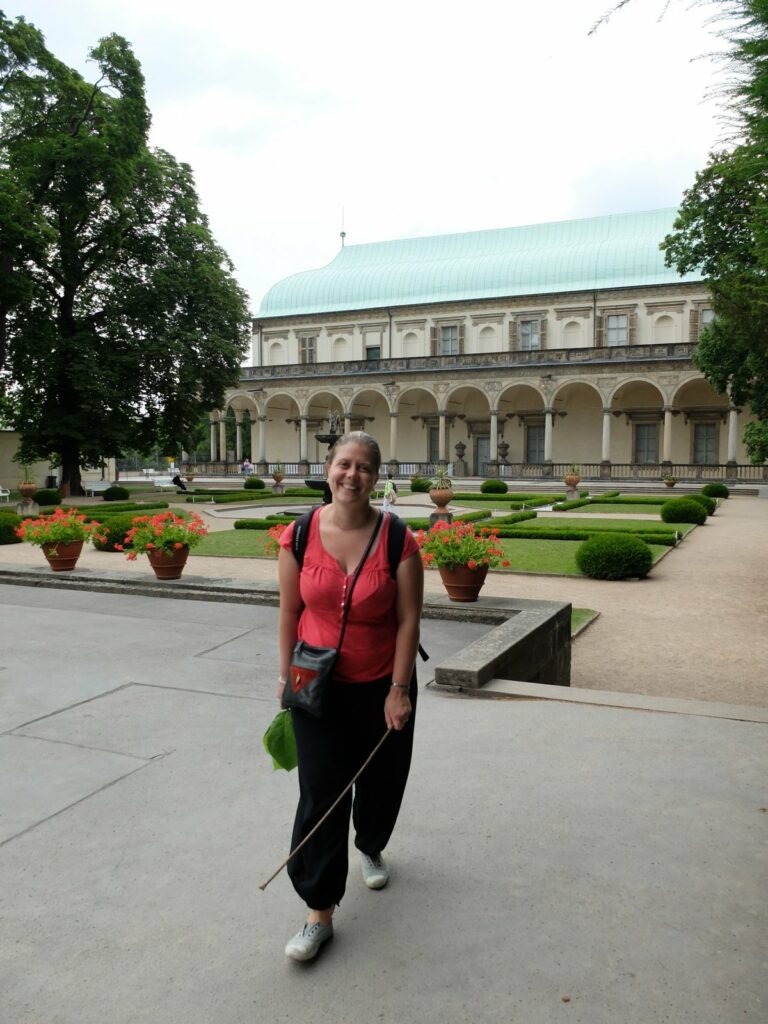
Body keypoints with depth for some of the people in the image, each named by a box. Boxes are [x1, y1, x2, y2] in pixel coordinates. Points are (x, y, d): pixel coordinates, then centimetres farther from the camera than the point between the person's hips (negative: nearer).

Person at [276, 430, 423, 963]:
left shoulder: (396, 539, -13)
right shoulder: (300, 535, -9)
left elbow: (408, 619, -11)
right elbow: (290, 610, 0)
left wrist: (399, 689, -11)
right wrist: (287, 675, 4)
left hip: (382, 685, 0)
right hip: (319, 685, 0)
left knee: (380, 782, 18)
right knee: (321, 794, 0)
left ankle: (371, 849, 50)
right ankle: (320, 913, 14)